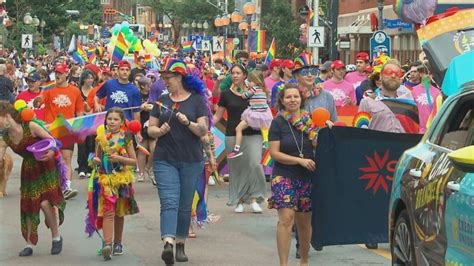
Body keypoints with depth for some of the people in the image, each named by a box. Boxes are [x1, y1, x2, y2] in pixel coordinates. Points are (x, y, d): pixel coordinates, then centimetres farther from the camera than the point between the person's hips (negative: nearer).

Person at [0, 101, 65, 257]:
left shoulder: (30, 127, -21)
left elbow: (52, 140, -16)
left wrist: (51, 152, -34)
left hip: (46, 167, -5)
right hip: (29, 170, 6)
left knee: (45, 202, -16)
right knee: (28, 205, 5)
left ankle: (56, 237, 5)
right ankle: (29, 244, 16)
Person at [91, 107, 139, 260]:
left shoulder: (126, 138, 1)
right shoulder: (101, 138, 5)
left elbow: (134, 161, 1)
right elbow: (97, 158, 16)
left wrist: (119, 158, -14)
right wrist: (95, 161, -7)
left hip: (122, 179, 0)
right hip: (106, 178, 0)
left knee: (119, 213, 10)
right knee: (108, 211, -12)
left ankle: (118, 243, 23)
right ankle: (107, 244, -21)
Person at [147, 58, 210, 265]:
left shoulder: (197, 100, 1)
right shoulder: (162, 100, 9)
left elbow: (204, 130, -5)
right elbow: (150, 129, 10)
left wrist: (188, 123, -23)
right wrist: (160, 130, -12)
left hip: (191, 161, -1)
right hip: (164, 160, 1)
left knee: (185, 205, 7)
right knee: (169, 202, -13)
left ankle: (180, 245, 17)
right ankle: (168, 243, -27)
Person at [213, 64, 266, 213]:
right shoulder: (226, 94, 6)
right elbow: (218, 115, 8)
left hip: (253, 134, 0)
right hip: (233, 135, 0)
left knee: (255, 164, -15)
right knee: (236, 168, 3)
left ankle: (254, 198, -7)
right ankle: (239, 201, 14)